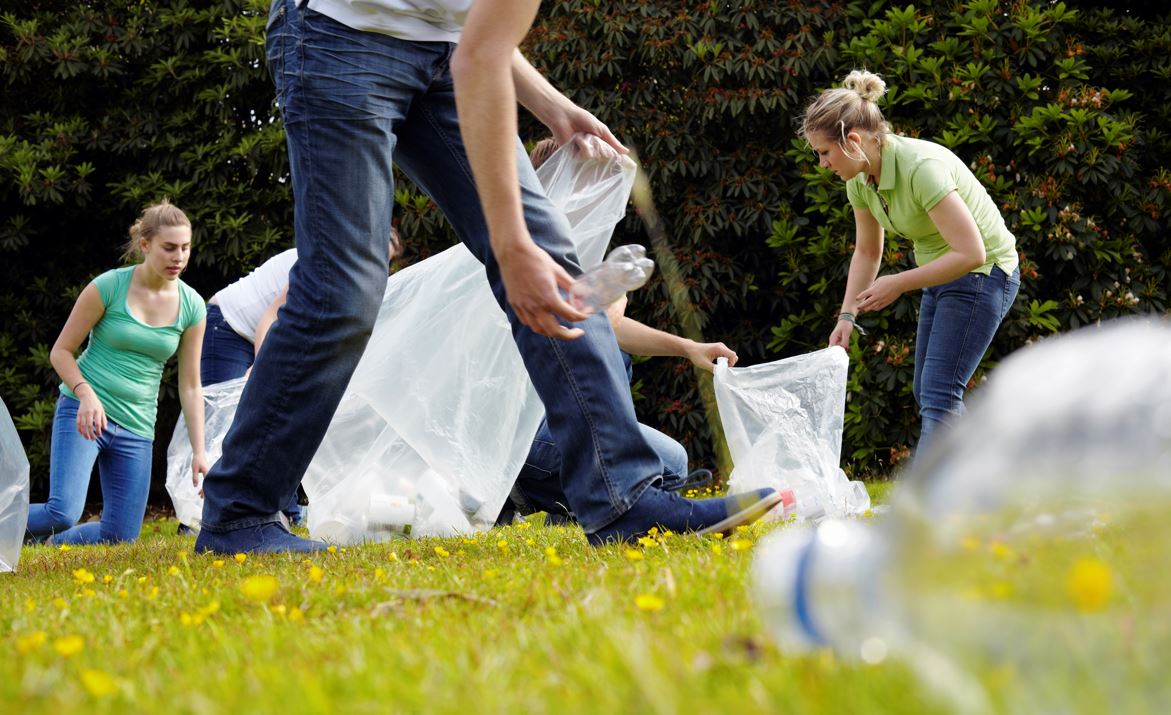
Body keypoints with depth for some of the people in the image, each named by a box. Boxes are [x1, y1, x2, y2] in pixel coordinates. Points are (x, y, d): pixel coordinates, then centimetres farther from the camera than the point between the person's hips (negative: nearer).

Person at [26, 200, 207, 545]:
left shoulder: (192, 305, 1)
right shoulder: (109, 286, -9)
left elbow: (190, 385, 7)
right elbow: (61, 351, -3)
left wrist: (199, 451, 2)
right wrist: (86, 395, -20)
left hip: (136, 427, 4)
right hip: (83, 412, -4)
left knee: (122, 536, 0)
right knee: (63, 514, -23)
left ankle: (48, 542, 25)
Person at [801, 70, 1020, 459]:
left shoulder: (921, 167, -30)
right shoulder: (860, 179, -4)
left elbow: (971, 253, -31)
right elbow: (867, 252, 12)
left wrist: (899, 282, -25)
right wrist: (847, 314, 1)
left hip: (984, 272, -9)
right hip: (940, 276, 9)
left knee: (938, 394, -15)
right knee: (927, 394, 10)